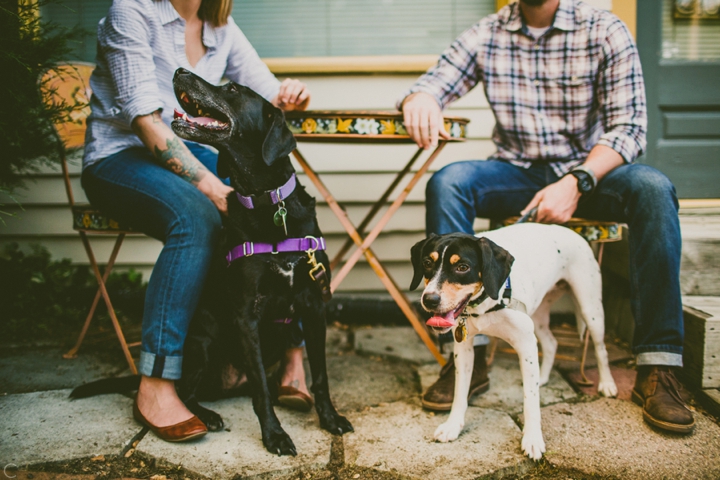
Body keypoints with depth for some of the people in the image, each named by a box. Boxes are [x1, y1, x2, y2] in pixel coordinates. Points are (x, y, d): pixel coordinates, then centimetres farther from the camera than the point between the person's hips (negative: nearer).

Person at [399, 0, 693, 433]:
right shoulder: (487, 35, 3)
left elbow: (629, 127, -11)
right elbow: (430, 85, -1)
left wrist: (576, 182, -28)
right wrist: (419, 99, -29)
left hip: (590, 170, -1)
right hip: (517, 172, 1)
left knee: (653, 188, -31)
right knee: (447, 182, -27)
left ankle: (658, 367, -27)